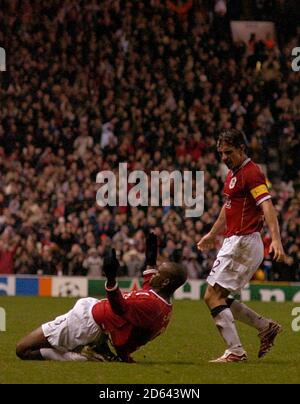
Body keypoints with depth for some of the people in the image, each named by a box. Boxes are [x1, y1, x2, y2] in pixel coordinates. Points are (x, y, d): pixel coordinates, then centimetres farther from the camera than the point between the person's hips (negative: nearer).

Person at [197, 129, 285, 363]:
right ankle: (266, 326, 17)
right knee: (220, 299, 11)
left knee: (213, 296, -11)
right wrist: (213, 234, 41)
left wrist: (276, 240, -37)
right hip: (234, 242, 10)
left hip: (243, 242, -10)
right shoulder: (233, 173, 16)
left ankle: (236, 351, -11)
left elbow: (267, 206, -25)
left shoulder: (251, 173, -14)